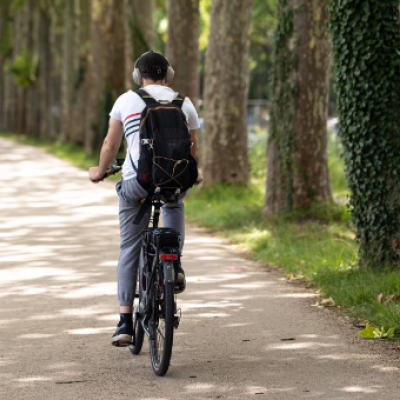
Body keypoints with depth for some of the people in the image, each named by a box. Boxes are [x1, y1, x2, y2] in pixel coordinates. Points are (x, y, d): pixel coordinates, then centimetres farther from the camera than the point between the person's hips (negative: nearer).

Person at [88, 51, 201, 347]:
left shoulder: (127, 101, 11)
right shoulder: (184, 103, 14)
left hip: (136, 181, 0)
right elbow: (194, 149, 19)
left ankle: (125, 323, 3)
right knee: (174, 204, 36)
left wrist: (100, 172, 33)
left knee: (130, 250, 9)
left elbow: (111, 145, 14)